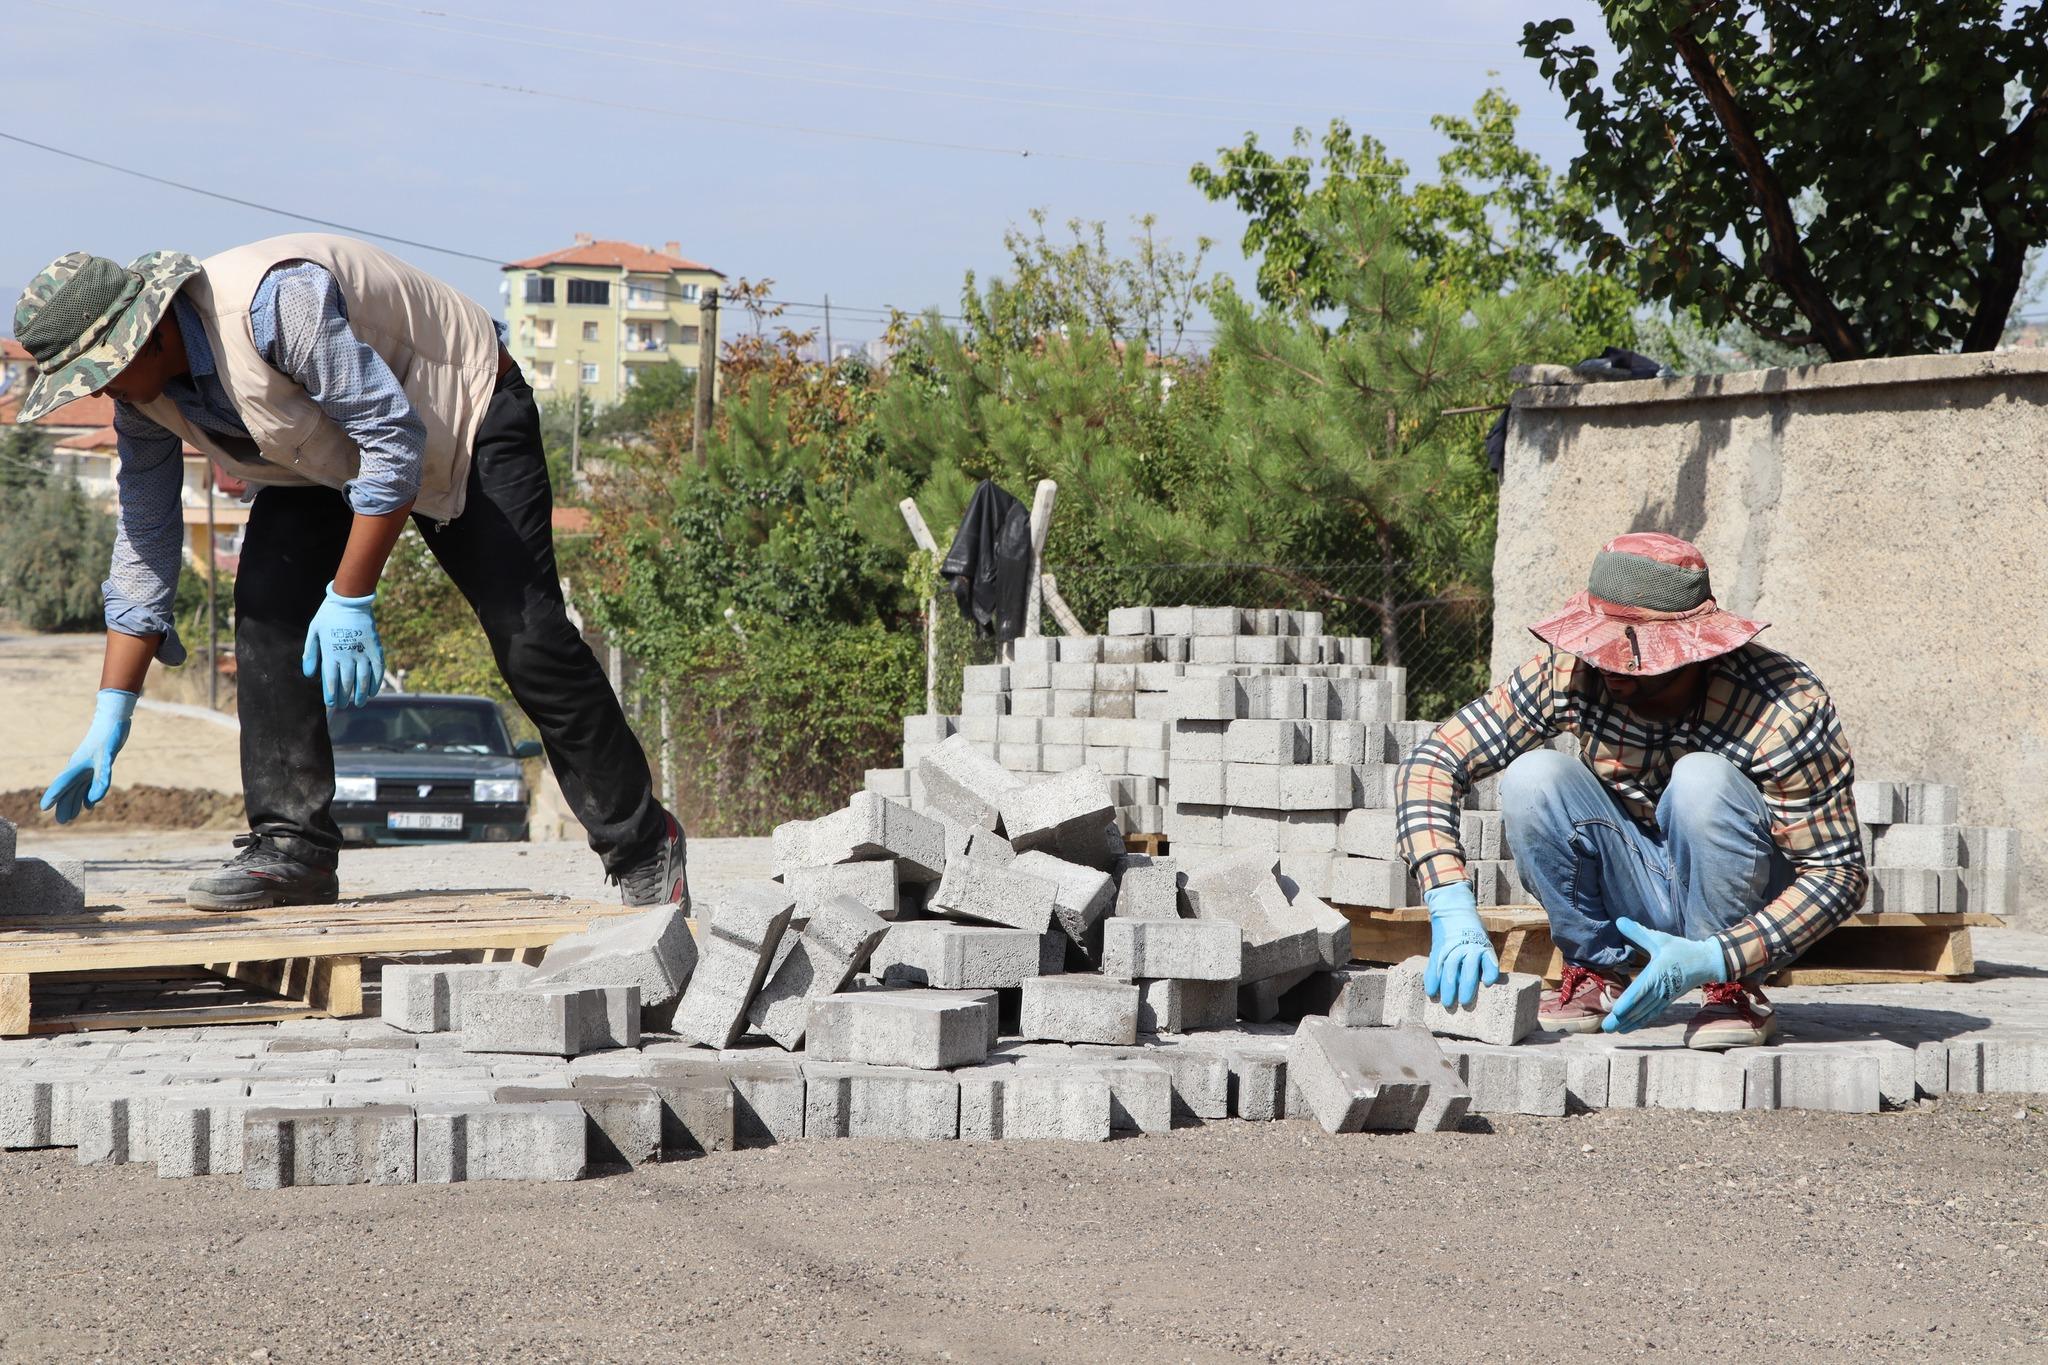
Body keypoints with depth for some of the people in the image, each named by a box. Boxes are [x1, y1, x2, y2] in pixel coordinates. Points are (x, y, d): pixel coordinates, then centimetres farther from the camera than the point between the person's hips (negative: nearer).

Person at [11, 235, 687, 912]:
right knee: (266, 610, -14)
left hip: (466, 409, -7)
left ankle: (642, 843, 0)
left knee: (528, 639, -12)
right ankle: (292, 844, -10)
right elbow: (144, 545, -3)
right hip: (325, 457, 7)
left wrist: (350, 600, -32)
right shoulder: (143, 396, -12)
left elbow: (396, 437, -33)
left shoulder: (274, 302, -38)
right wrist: (109, 722, -6)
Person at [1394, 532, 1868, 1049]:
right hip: (1637, 898, 3)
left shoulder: (1787, 711, -27)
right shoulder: (1574, 673, -19)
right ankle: (1598, 977, -7)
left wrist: (1715, 959, -35)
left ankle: (1734, 991, -14)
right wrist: (1451, 908, -32)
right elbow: (1434, 761, -17)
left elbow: (1839, 874, -23)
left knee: (1702, 779, -33)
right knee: (1534, 776, -24)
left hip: (1746, 902, -3)